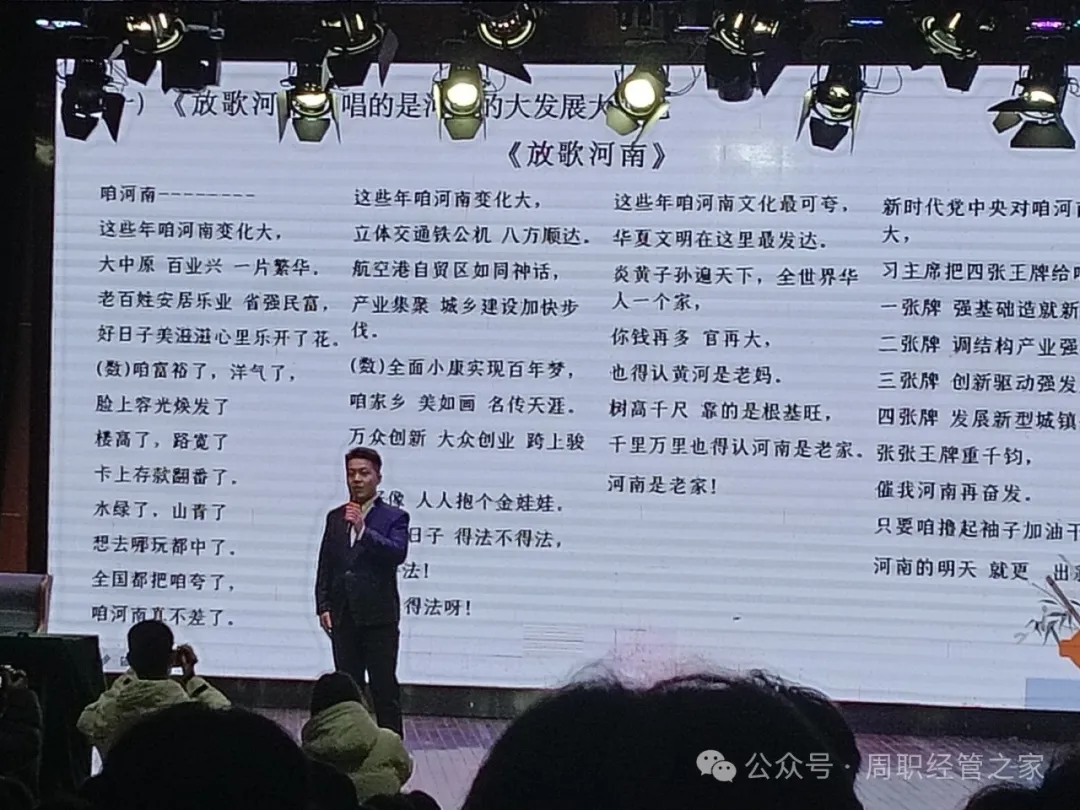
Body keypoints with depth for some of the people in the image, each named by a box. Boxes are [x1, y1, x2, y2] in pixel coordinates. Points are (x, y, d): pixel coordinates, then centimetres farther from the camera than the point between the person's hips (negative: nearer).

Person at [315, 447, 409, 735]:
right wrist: (323, 606, 4)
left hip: (379, 617, -4)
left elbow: (398, 553, -18)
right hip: (343, 617, 4)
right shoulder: (335, 518, 13)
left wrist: (363, 529, -26)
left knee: (384, 688, -2)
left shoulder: (393, 518, 0)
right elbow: (325, 565, 13)